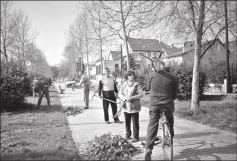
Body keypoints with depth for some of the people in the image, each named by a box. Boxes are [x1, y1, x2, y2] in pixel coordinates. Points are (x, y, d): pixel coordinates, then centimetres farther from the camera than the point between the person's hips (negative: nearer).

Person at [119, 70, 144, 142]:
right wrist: (125, 98, -15)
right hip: (126, 106, 4)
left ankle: (136, 137, 12)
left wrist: (132, 98, -19)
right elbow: (120, 94, 5)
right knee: (127, 122, 12)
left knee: (135, 122, 1)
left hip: (134, 106, -3)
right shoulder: (124, 84, 6)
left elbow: (141, 94, -8)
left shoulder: (136, 85, -4)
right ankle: (128, 135, 30)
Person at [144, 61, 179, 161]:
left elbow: (146, 88, 14)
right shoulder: (173, 78, 2)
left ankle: (148, 148, -5)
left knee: (152, 125, 4)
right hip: (168, 104, 1)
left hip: (154, 104, 0)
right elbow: (175, 94, 6)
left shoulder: (153, 75, 2)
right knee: (170, 125, 24)